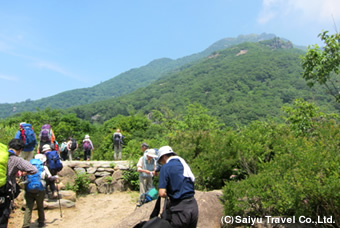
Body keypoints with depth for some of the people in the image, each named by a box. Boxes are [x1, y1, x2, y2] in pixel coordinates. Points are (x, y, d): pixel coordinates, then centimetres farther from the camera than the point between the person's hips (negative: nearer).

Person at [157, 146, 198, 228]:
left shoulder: (166, 167, -9)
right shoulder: (184, 163, 11)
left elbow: (162, 193, -16)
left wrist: (168, 195, 6)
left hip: (180, 209, -7)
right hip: (194, 205, 7)